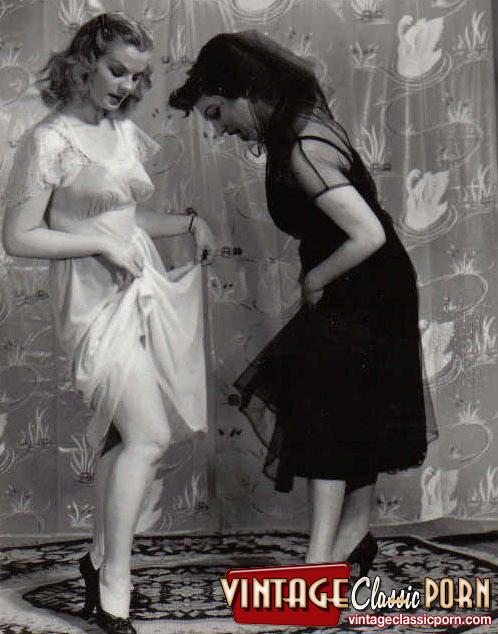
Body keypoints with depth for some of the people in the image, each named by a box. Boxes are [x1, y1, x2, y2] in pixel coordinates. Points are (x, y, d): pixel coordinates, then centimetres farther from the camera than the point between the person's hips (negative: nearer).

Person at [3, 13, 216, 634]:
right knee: (148, 436, -14)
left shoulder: (125, 133, 12)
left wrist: (189, 221, 8)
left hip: (145, 288, 8)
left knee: (125, 436, 11)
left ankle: (101, 558, 27)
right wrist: (102, 244, -16)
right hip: (95, 298, -7)